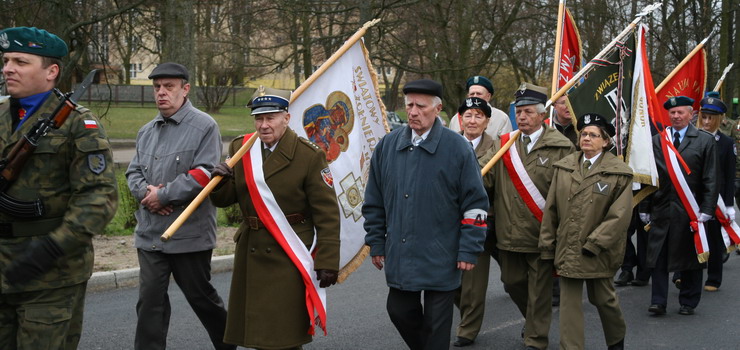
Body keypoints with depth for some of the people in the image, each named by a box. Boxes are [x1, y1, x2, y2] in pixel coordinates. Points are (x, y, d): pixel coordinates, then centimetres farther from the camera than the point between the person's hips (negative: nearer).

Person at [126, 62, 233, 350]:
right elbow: (134, 172, 15)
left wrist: (163, 196, -15)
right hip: (149, 233, 5)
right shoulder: (147, 131, 13)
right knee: (150, 300, 3)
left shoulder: (204, 126, -8)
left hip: (189, 235, -5)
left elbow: (205, 173, -16)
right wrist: (146, 192, -8)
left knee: (201, 296, 9)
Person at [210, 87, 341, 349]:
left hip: (290, 256, -5)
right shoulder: (240, 148, 5)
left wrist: (328, 261, -15)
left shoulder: (309, 156, -10)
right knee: (256, 326, 12)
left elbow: (327, 213, -11)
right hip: (251, 251, 5)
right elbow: (224, 200, 9)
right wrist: (220, 181, -14)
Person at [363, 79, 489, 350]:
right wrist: (376, 244, 10)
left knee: (436, 322, 6)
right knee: (399, 311, 13)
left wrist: (469, 251, -9)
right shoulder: (388, 145, 4)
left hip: (440, 259, -4)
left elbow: (475, 203, -6)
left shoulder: (457, 147, -7)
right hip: (400, 256, 4)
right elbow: (374, 201, 11)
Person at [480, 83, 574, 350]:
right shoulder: (504, 144, 6)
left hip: (541, 234, -4)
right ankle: (533, 319, 45)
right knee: (513, 282, 18)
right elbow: (483, 173, -6)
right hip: (509, 232, 5)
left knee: (539, 288, 5)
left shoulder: (560, 147, -7)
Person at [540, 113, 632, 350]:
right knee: (569, 303, 2)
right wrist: (548, 246, 4)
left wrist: (593, 244, -17)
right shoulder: (564, 167, 4)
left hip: (598, 251, -2)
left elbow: (620, 215, -13)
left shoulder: (619, 173, -7)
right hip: (567, 249, 2)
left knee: (603, 298, 14)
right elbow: (550, 209, 6)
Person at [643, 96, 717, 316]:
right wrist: (646, 209, 5)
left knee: (690, 256, 8)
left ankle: (688, 302, 20)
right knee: (658, 257, 2)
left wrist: (706, 210, -8)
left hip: (689, 211, -2)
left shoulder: (705, 141, 1)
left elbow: (710, 180, -1)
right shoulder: (657, 141, 7)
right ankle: (658, 302, 8)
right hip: (661, 209, 2)